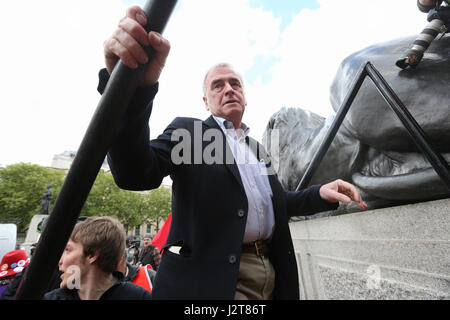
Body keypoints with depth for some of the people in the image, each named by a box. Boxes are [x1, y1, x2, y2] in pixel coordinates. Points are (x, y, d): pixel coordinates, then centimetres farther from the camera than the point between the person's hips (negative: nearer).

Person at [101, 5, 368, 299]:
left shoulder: (258, 149, 17)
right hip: (210, 276, -6)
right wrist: (136, 87, -37)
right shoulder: (187, 131, -1)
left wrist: (321, 193, 3)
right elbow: (136, 174, -19)